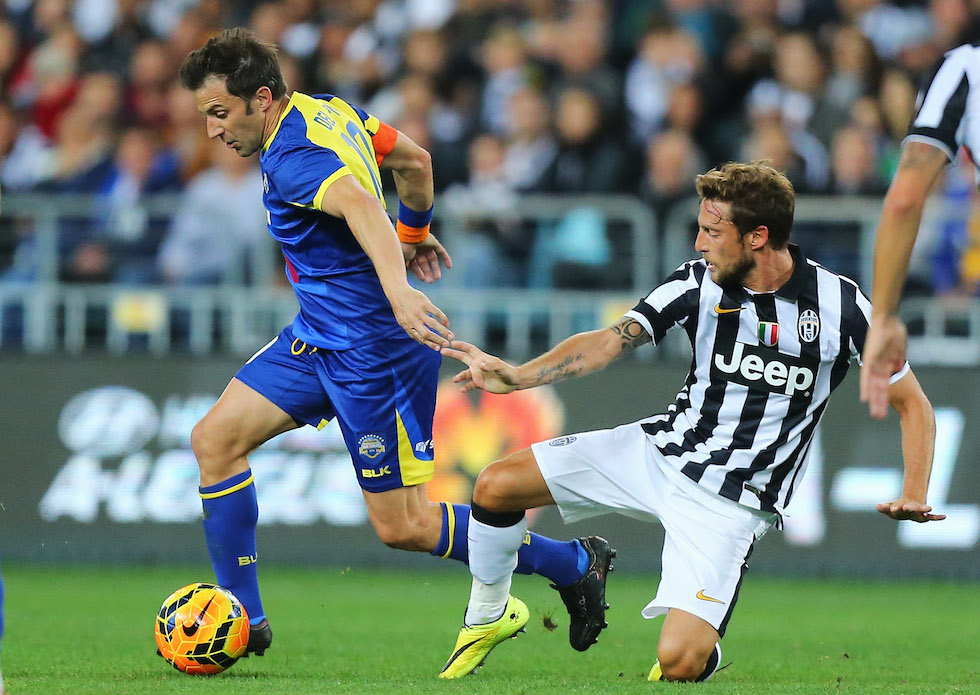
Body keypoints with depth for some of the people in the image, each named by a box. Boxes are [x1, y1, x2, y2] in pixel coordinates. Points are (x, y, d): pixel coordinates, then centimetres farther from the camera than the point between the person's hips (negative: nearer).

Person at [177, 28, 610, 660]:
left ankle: (576, 565, 12)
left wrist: (397, 291, -60)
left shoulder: (294, 158, -24)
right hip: (319, 335, 10)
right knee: (215, 439, 3)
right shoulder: (328, 110, 5)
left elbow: (362, 207, -44)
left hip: (371, 349, -10)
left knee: (403, 526, -2)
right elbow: (413, 160, 19)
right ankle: (243, 622, 6)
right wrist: (416, 233, 38)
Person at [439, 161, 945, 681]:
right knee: (497, 486, -6)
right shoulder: (698, 282, -5)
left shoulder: (841, 306, -13)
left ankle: (706, 651, 18)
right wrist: (515, 376, -27)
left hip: (732, 499, -4)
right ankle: (489, 614, 20)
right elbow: (610, 342, -11)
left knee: (679, 663, -21)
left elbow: (912, 404, -3)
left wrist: (914, 496, -19)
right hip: (661, 449, 4)